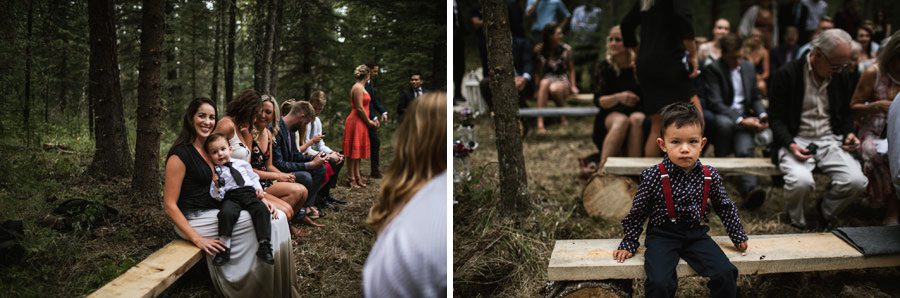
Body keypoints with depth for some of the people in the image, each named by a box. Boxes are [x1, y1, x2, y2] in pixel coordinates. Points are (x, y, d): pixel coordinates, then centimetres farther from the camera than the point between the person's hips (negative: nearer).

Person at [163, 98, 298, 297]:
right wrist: (197, 239, -21)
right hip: (196, 220, -8)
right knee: (269, 221, -18)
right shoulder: (180, 154, -10)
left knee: (277, 217, -11)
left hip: (219, 213, 8)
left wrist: (258, 198, -2)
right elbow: (170, 206, -13)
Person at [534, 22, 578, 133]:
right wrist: (536, 85, -15)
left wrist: (573, 86, 0)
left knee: (554, 88, -38)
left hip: (562, 81, -1)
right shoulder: (539, 50, -3)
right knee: (545, 82, -37)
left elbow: (571, 68, 9)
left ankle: (562, 115, -8)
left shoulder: (566, 49, -1)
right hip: (546, 80, 1)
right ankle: (540, 122, -44)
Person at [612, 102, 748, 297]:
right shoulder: (653, 177, -13)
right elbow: (638, 212, 0)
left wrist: (738, 236, 19)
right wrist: (629, 244, 3)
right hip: (663, 235, -3)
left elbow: (725, 207, 14)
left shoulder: (710, 176, -4)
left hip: (697, 234, 3)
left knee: (726, 274, -15)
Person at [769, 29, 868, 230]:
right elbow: (775, 118, -5)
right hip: (796, 140, -4)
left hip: (830, 140, 4)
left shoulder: (841, 76, 7)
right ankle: (796, 222, -1)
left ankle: (825, 211, 11)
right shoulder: (786, 75, -9)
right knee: (801, 181, -34)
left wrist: (848, 133, 1)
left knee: (857, 181, -21)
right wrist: (791, 145, -21)